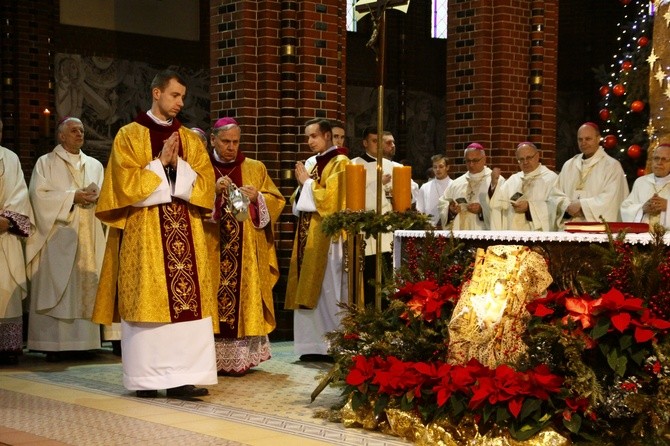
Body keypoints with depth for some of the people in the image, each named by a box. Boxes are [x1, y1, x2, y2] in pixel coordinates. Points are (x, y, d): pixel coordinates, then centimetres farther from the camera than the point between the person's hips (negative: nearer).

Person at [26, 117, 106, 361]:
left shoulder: (95, 165, 19)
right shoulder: (46, 163, 7)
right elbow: (39, 194, -6)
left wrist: (94, 195, -10)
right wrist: (73, 197, -12)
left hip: (88, 238, 4)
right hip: (57, 236, -4)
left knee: (86, 288, -1)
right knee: (56, 289, -8)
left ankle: (83, 340, 1)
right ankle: (54, 345, -7)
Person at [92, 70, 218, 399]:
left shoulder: (190, 139, 15)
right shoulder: (129, 135, 4)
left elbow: (205, 182, 5)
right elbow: (125, 183, -6)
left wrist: (178, 166, -8)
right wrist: (159, 163, -9)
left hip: (186, 232, 4)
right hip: (143, 232, -3)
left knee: (187, 302, -4)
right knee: (146, 301, -4)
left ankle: (181, 377, -4)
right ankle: (145, 378, 2)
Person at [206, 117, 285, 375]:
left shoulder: (255, 169, 12)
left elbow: (276, 201, 9)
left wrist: (256, 198, -10)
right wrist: (213, 193, -16)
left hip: (247, 253, 1)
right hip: (211, 251, -1)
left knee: (244, 300, -2)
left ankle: (242, 356, 2)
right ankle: (211, 359, -1)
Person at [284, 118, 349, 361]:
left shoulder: (339, 163, -6)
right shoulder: (311, 163, 17)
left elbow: (332, 198, -16)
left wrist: (307, 182, -7)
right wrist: (302, 184, 0)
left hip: (327, 235, -8)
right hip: (308, 234, 8)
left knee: (328, 291, -7)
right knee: (309, 290, 5)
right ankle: (314, 344, 8)